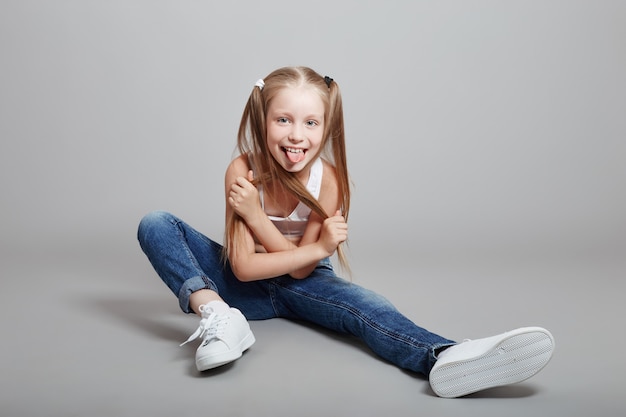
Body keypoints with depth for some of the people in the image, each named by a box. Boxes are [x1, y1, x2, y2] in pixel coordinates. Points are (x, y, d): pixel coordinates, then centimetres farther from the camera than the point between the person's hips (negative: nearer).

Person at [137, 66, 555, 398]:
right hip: (246, 285, 1)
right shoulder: (243, 171, -20)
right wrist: (317, 247, -28)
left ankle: (446, 358, -61)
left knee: (364, 304, -32)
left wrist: (255, 215, -26)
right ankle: (216, 315, -37)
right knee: (155, 225, -17)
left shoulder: (328, 179, -18)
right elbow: (244, 267, -20)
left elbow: (300, 270, -15)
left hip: (301, 284, 0)